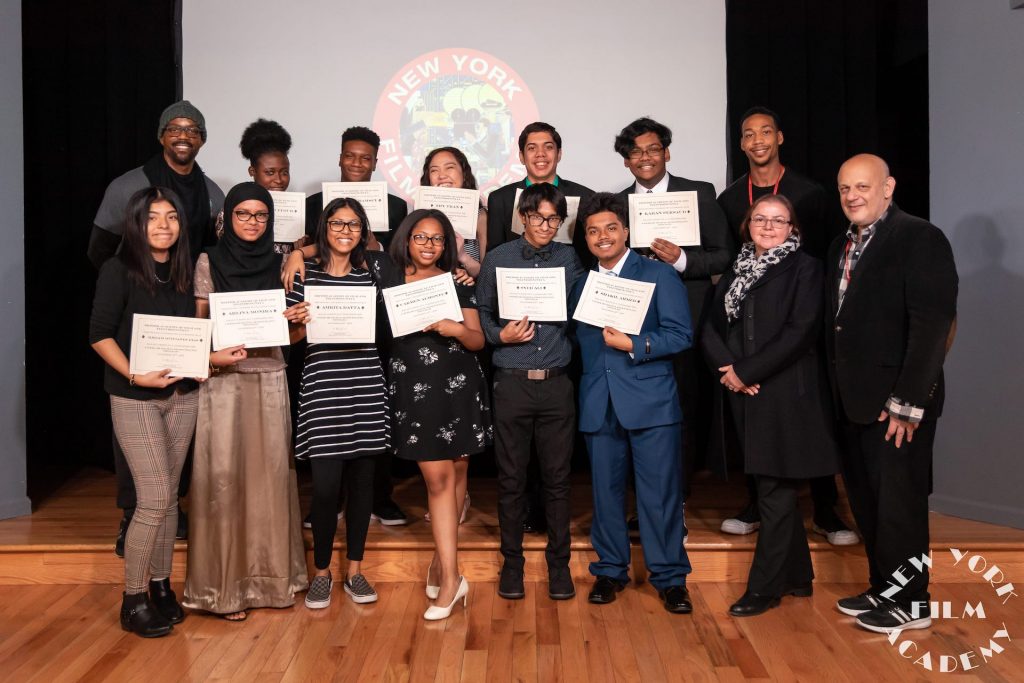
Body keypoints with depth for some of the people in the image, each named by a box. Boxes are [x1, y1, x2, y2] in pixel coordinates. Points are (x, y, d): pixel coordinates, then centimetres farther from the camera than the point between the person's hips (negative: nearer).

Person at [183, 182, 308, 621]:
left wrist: (294, 319, -8)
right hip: (224, 379, -2)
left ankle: (270, 575, 16)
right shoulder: (209, 261, 2)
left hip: (269, 378, 3)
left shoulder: (277, 263, 9)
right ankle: (225, 583, 6)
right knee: (223, 475, -3)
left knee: (270, 473, 4)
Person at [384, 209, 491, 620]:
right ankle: (451, 578, 1)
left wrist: (458, 330, -14)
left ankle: (441, 558, 27)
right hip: (415, 390, -1)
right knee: (437, 478, -5)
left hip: (460, 387, 2)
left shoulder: (457, 283, 6)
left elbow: (478, 341, 3)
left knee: (456, 473, 8)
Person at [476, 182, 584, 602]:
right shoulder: (497, 259, 4)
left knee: (557, 478, 6)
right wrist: (501, 335, -11)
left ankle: (558, 562, 20)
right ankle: (511, 561, 21)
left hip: (557, 383, 1)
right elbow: (481, 314, 7)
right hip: (512, 383, -1)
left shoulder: (569, 259, 7)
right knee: (511, 478, 6)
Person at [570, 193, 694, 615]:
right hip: (599, 406, 4)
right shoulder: (581, 285, 16)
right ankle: (610, 571, 24)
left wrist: (633, 345, -17)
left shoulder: (659, 275, 2)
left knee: (660, 493, -1)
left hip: (651, 402, -4)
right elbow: (578, 340, 15)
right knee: (605, 491, 9)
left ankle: (670, 577, 12)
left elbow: (680, 335, -7)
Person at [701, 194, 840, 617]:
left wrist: (746, 371, -14)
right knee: (778, 491, 14)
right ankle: (796, 577, 26)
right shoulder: (737, 272, 14)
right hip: (746, 395, 6)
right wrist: (728, 367, -9)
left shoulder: (804, 268, -3)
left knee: (774, 492, -2)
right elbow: (711, 328, 9)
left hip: (787, 395, -6)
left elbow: (800, 331, -14)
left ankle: (764, 588, 8)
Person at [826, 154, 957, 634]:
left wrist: (908, 401, -21)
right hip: (854, 398, 7)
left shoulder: (920, 239, -10)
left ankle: (911, 602, 17)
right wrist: (837, 390, 5)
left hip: (897, 401, -7)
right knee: (866, 501, 14)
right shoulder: (842, 247, 14)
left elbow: (933, 322, -17)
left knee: (899, 501, 2)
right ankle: (883, 588, 29)